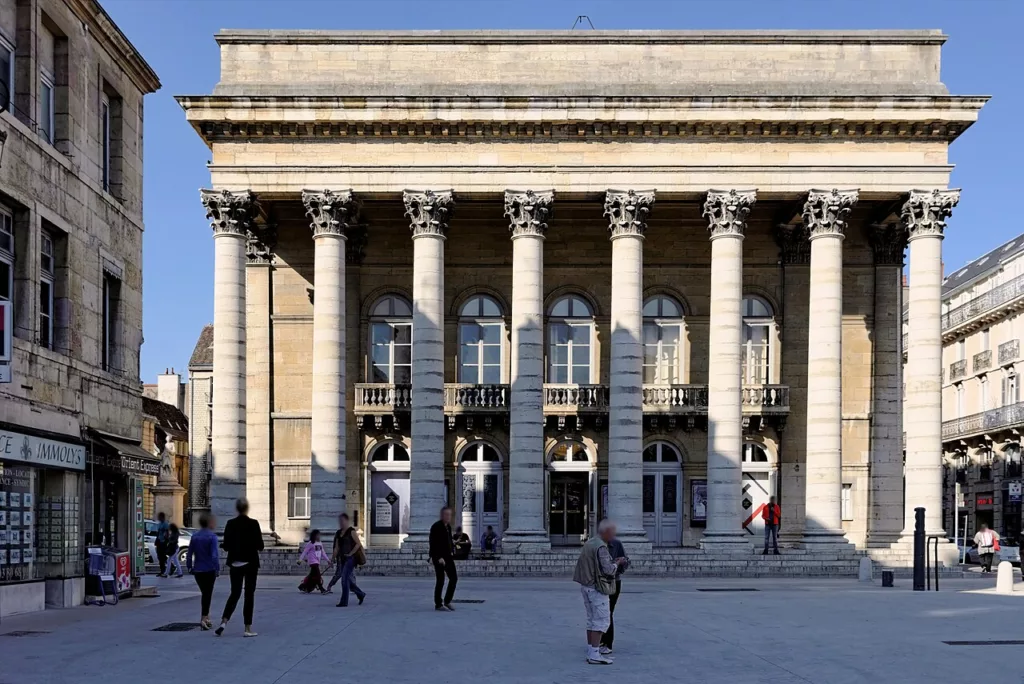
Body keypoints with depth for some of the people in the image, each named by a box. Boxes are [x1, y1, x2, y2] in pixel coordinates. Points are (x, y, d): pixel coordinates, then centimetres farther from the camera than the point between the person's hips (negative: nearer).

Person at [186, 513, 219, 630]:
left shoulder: (194, 537, 4)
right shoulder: (212, 537, -12)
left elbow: (189, 554, 6)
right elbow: (214, 555, -17)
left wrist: (190, 567, 15)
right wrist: (217, 569, -11)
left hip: (198, 571, 5)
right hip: (209, 570, -5)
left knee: (204, 593, 18)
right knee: (207, 594, 2)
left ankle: (206, 617, 25)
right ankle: (204, 619, -6)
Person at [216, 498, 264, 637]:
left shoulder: (230, 524, -1)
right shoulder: (253, 524, -11)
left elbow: (226, 546, 1)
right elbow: (260, 546, -10)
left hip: (235, 564, 3)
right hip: (250, 563, -3)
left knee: (234, 593, 13)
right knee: (249, 594, 5)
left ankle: (224, 622, -5)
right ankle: (248, 628, 5)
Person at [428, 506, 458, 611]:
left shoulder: (448, 526, 13)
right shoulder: (436, 527, -13)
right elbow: (433, 544, -18)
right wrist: (439, 557, -23)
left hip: (448, 556, 8)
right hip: (439, 558, -8)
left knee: (454, 578, 4)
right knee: (440, 580, -4)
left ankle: (447, 602, 14)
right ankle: (438, 604, 6)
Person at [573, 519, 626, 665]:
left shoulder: (589, 543, 11)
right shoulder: (601, 547, -19)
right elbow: (608, 569, -22)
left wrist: (612, 561, 11)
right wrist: (617, 563, -3)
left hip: (586, 586, 10)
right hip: (597, 588, -10)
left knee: (592, 620, 15)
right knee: (602, 621, -6)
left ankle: (591, 652, 20)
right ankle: (594, 655, -9)